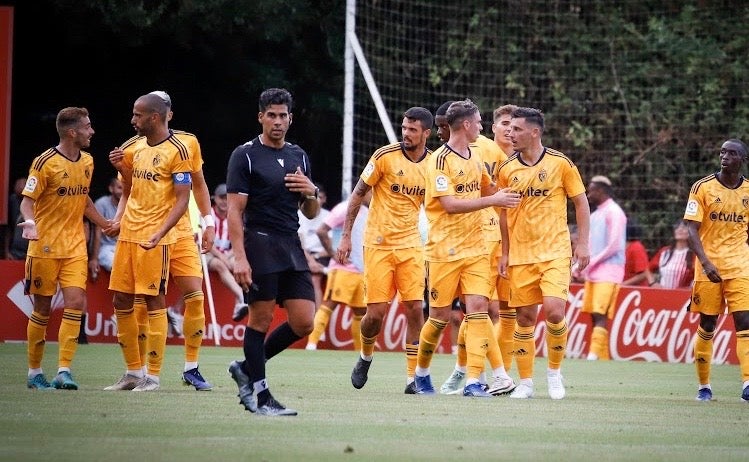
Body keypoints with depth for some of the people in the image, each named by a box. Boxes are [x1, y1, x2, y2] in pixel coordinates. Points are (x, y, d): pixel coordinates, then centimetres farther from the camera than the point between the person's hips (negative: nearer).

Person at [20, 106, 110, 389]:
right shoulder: (45, 163, -10)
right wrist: (30, 222, -28)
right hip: (45, 246, -5)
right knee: (42, 308, 1)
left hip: (75, 246, 5)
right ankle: (34, 373, 13)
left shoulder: (87, 162, 11)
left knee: (75, 302, -10)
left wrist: (106, 225, 24)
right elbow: (27, 200, -9)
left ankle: (64, 371, -10)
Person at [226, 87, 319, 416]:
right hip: (259, 244, -6)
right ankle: (259, 395, 5)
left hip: (291, 247, 6)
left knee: (303, 322, -1)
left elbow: (311, 214, 19)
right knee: (261, 318, -4)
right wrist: (239, 257, -17)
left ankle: (247, 368, 17)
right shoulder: (245, 155, -3)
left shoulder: (299, 157, 15)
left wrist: (311, 193, -3)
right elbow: (235, 210, -8)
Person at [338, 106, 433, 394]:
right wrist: (346, 235, -4)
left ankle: (413, 376, 2)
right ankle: (365, 357, 26)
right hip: (378, 243, -3)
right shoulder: (385, 156, -9)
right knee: (376, 312, -5)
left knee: (414, 308, -7)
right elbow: (358, 194, -1)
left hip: (411, 244, 3)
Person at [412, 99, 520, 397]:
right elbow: (450, 204, -21)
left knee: (478, 309, -9)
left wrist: (506, 195, 11)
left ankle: (473, 381, -12)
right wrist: (493, 200, -22)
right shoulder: (440, 160, -12)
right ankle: (421, 372, 24)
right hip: (445, 249, -6)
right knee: (440, 316, 1)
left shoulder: (475, 154, 12)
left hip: (476, 247, 6)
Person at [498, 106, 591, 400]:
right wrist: (505, 253, 8)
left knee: (554, 310, -17)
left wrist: (583, 244, -3)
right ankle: (525, 382, 12)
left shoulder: (560, 163, -3)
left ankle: (554, 371, 4)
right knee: (525, 317, 2)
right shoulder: (507, 170, 5)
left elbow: (581, 203, 3)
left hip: (555, 252, -3)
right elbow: (504, 214, 13)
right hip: (520, 255, 3)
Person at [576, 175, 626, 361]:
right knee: (594, 316, 5)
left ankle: (594, 355, -21)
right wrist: (578, 267, 6)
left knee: (600, 315, -14)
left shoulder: (614, 213, -7)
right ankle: (603, 357, 7)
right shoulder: (594, 215, 19)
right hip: (592, 274, 9)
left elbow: (614, 246, -14)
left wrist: (590, 263, -14)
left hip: (608, 272, -9)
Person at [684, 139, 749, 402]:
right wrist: (705, 261, -21)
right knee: (707, 326, 4)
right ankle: (703, 386, 16)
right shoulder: (703, 188, -3)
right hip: (708, 268, -2)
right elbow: (692, 229, -9)